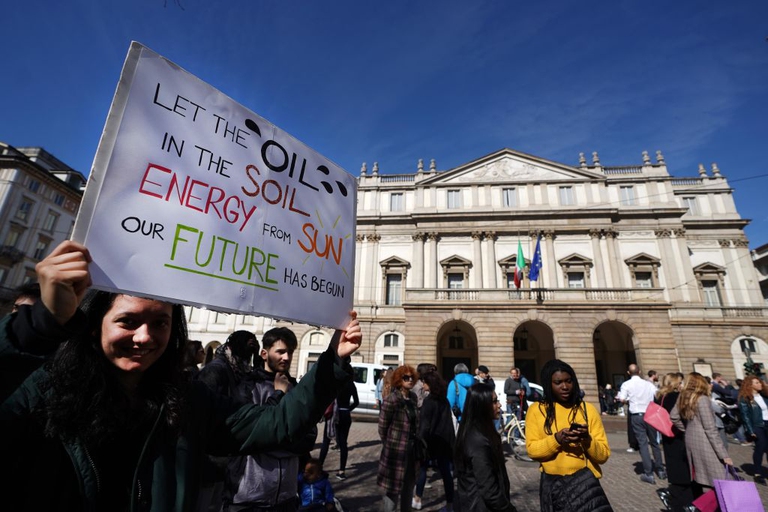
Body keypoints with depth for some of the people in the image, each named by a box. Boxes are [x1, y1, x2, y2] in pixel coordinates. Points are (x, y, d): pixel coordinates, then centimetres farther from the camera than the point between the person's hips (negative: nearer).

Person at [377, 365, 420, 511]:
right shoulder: (391, 400, -19)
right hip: (396, 450, -7)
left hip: (411, 449, 7)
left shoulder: (413, 396, 2)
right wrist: (389, 445, -1)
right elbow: (382, 426, -12)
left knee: (408, 486, 22)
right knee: (393, 488, 5)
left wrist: (416, 443, 11)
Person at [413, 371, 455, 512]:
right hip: (444, 440, 6)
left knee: (422, 467, 12)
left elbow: (425, 424, -17)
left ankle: (417, 500, 22)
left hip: (431, 440, -6)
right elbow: (445, 421, 11)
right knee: (445, 471, 10)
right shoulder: (444, 400, 4)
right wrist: (447, 437, 17)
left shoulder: (429, 400, -17)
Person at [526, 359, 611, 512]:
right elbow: (532, 450, -7)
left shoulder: (588, 409, -1)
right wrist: (556, 439, -21)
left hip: (584, 482, 0)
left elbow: (604, 454, -1)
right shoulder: (536, 410, -3)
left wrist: (588, 440, -20)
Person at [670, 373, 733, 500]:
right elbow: (710, 429, -14)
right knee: (711, 481, -2)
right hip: (704, 443, -7)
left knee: (697, 476, 17)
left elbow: (673, 417, 14)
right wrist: (723, 454, -11)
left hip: (690, 440, 7)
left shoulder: (683, 397, 8)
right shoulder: (702, 399, -13)